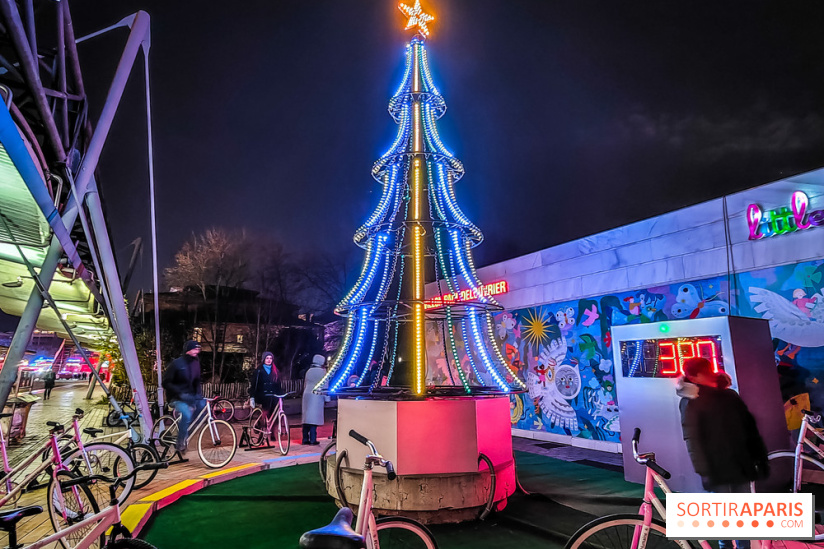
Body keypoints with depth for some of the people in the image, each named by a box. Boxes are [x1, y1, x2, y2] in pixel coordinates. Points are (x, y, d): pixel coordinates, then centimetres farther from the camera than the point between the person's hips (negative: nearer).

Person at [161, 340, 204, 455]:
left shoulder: (196, 363, 5)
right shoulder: (176, 363, -13)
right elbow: (166, 383, -14)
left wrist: (198, 393, -5)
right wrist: (180, 394, -24)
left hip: (189, 396, 6)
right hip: (176, 398, -6)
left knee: (203, 405, -19)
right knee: (186, 414, -30)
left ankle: (188, 431, 1)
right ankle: (181, 443, -13)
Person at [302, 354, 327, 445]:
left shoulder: (309, 371, 14)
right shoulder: (322, 371, -3)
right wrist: (325, 397, 4)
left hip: (307, 394, 6)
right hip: (317, 396, -6)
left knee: (306, 416, 8)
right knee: (314, 417, -6)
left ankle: (305, 439, 10)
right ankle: (312, 440, -7)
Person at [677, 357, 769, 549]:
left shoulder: (730, 395, 7)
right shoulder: (691, 402, -10)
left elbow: (749, 427, 13)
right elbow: (692, 439, -15)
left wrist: (761, 457, 11)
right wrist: (704, 471, -19)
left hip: (741, 465, 5)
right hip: (718, 469, -5)